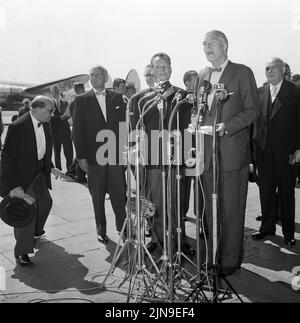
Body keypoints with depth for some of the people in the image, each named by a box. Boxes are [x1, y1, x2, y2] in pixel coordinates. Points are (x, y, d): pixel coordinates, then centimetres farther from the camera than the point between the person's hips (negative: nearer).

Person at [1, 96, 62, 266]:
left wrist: (50, 167, 14)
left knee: (45, 202, 23)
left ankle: (35, 230, 52)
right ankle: (22, 252, 7)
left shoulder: (45, 124, 0)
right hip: (22, 174, -8)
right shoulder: (18, 127, -25)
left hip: (39, 171, 9)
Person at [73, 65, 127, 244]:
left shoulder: (117, 98, 9)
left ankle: (122, 227, 16)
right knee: (97, 198, 7)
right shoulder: (82, 100, 4)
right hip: (94, 156, 0)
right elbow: (78, 130, 2)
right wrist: (81, 156, -4)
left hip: (116, 155, 1)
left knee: (119, 194, 0)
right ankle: (101, 231, 21)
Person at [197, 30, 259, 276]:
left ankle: (230, 260, 14)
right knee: (210, 208, 10)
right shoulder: (203, 76, 17)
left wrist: (226, 126, -17)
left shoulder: (242, 73, 0)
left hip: (232, 151, -5)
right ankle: (212, 258, 23)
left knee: (232, 209, 1)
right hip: (207, 152, 5)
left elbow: (252, 110, -4)